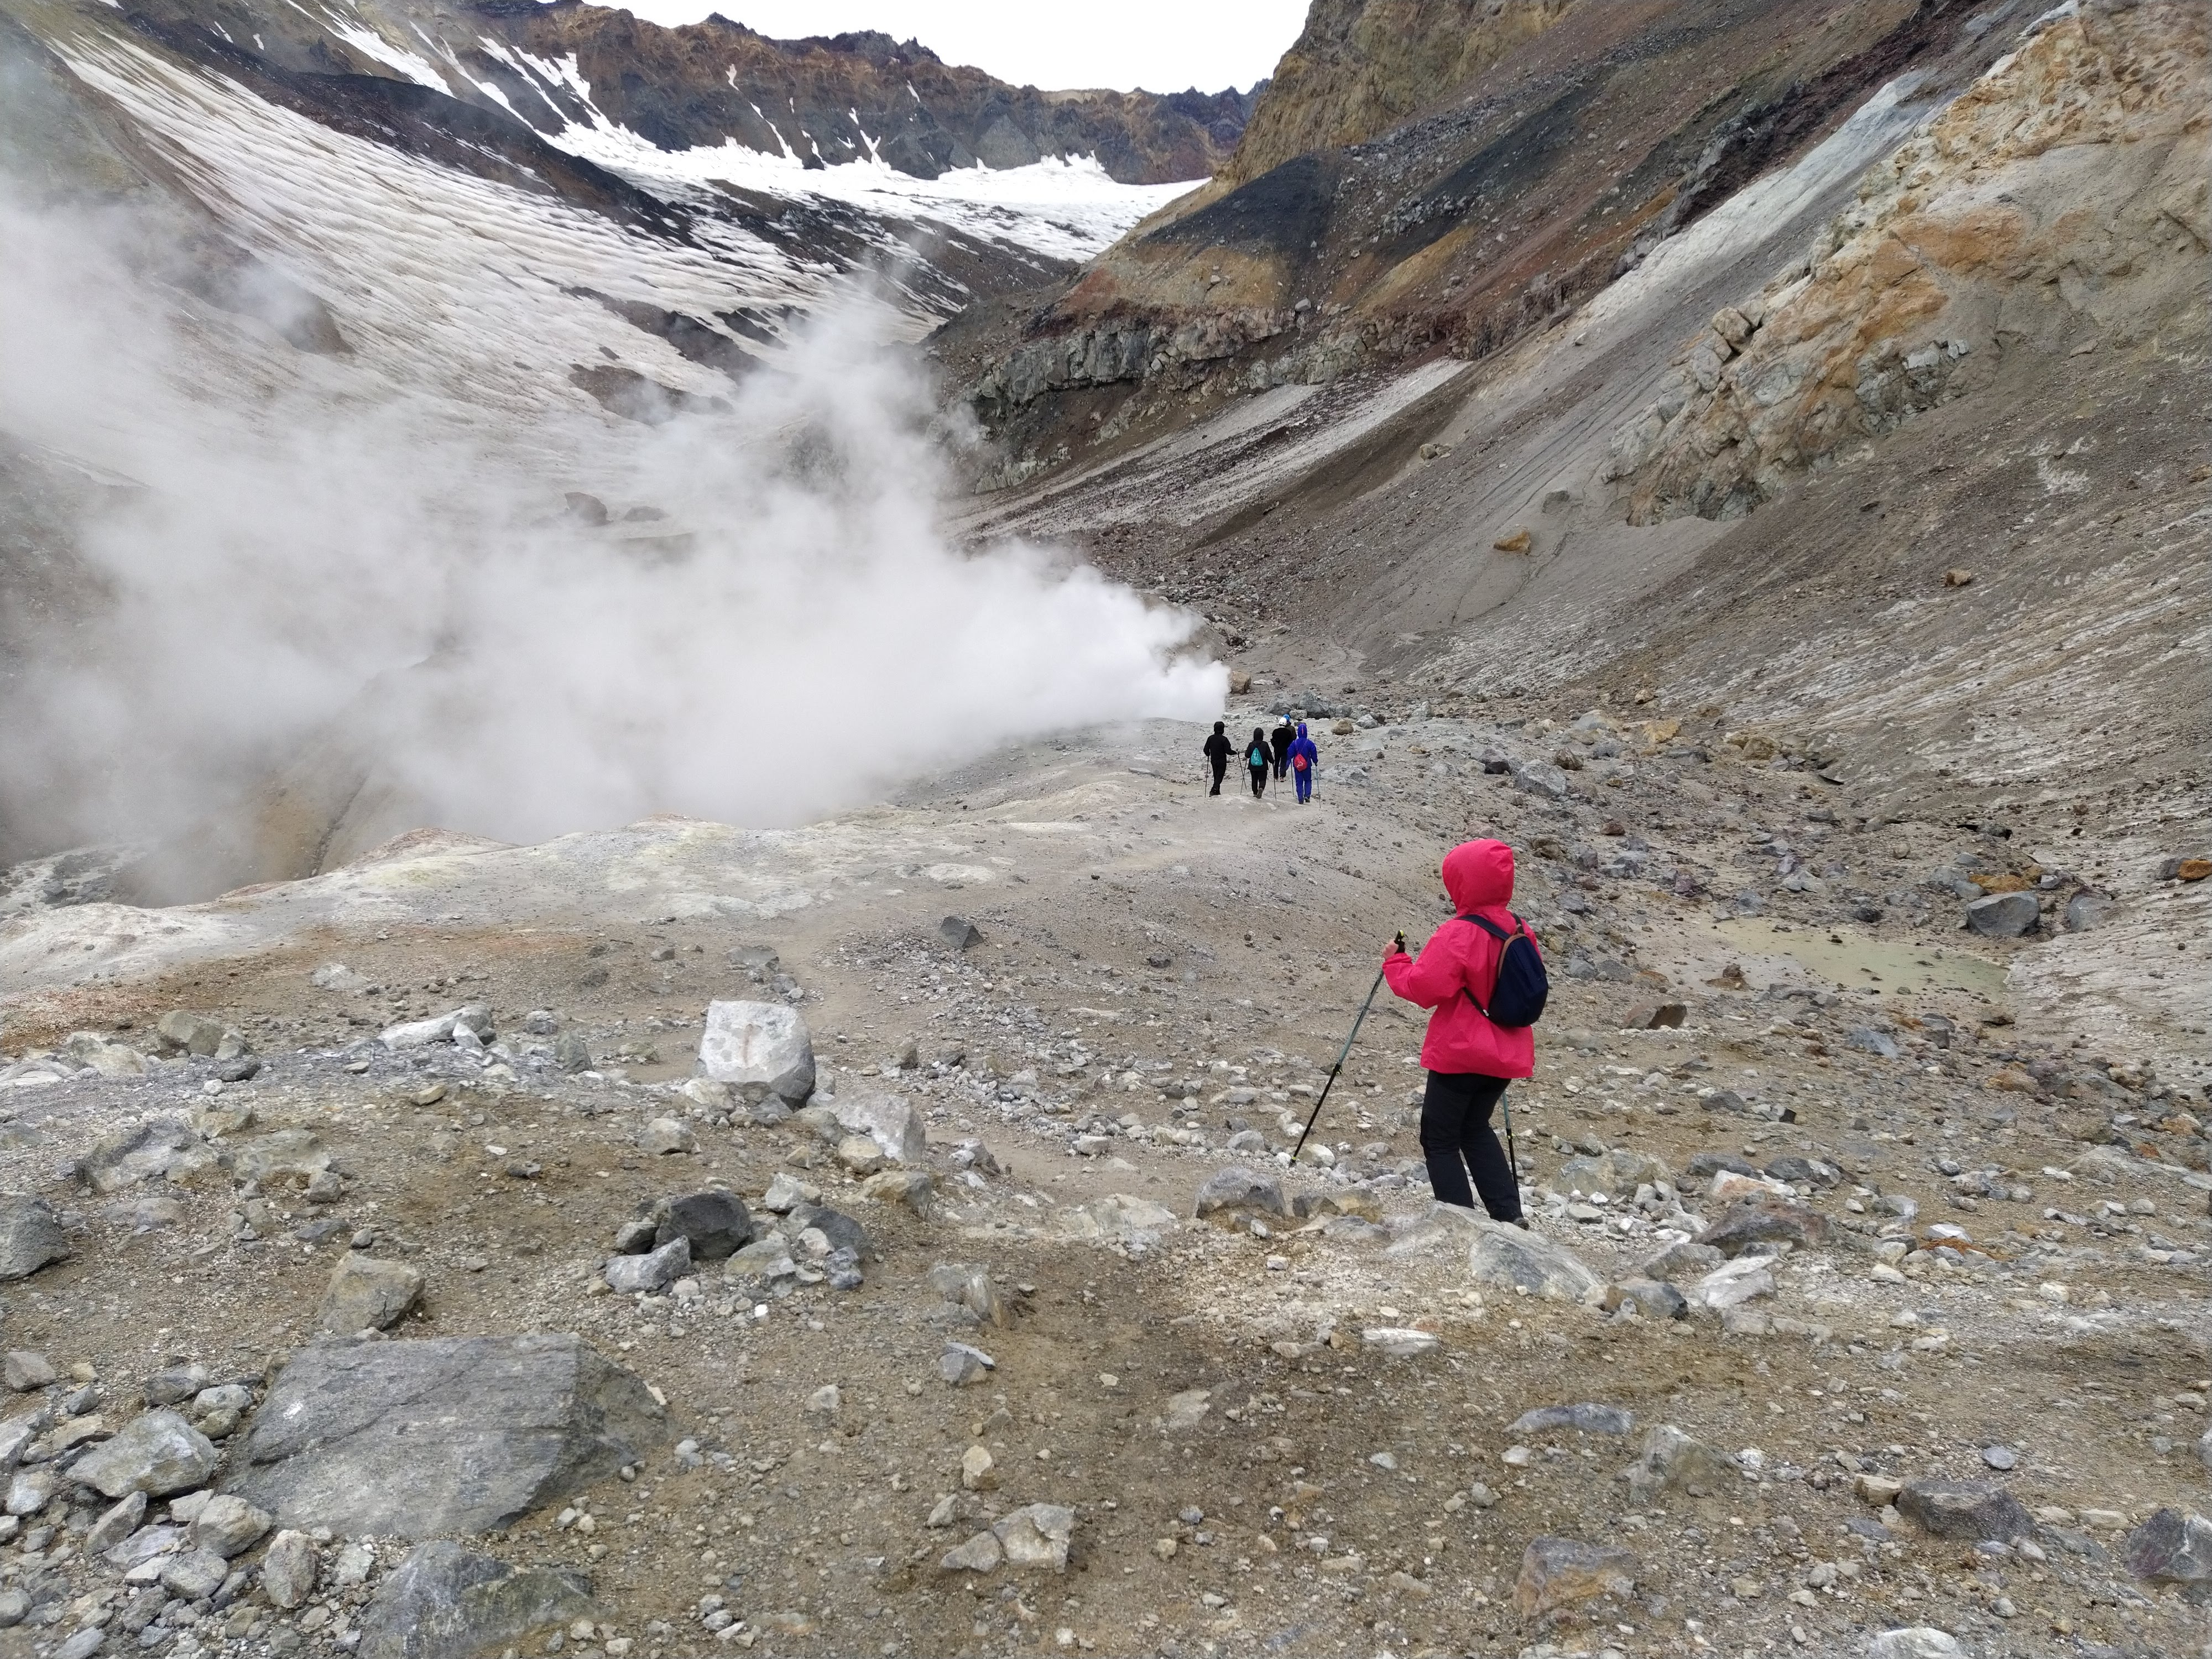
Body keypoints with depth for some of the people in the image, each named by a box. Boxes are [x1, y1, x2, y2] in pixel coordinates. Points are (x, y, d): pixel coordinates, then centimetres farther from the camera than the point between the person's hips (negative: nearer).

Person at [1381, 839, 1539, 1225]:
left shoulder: (1457, 935, -20)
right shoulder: (1520, 931, 3)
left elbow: (1424, 989, -21)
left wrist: (1395, 962, -5)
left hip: (1460, 1055, -7)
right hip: (1507, 1055, 7)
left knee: (1440, 1138, 7)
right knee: (1475, 1128, 24)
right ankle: (1508, 1215, 17)